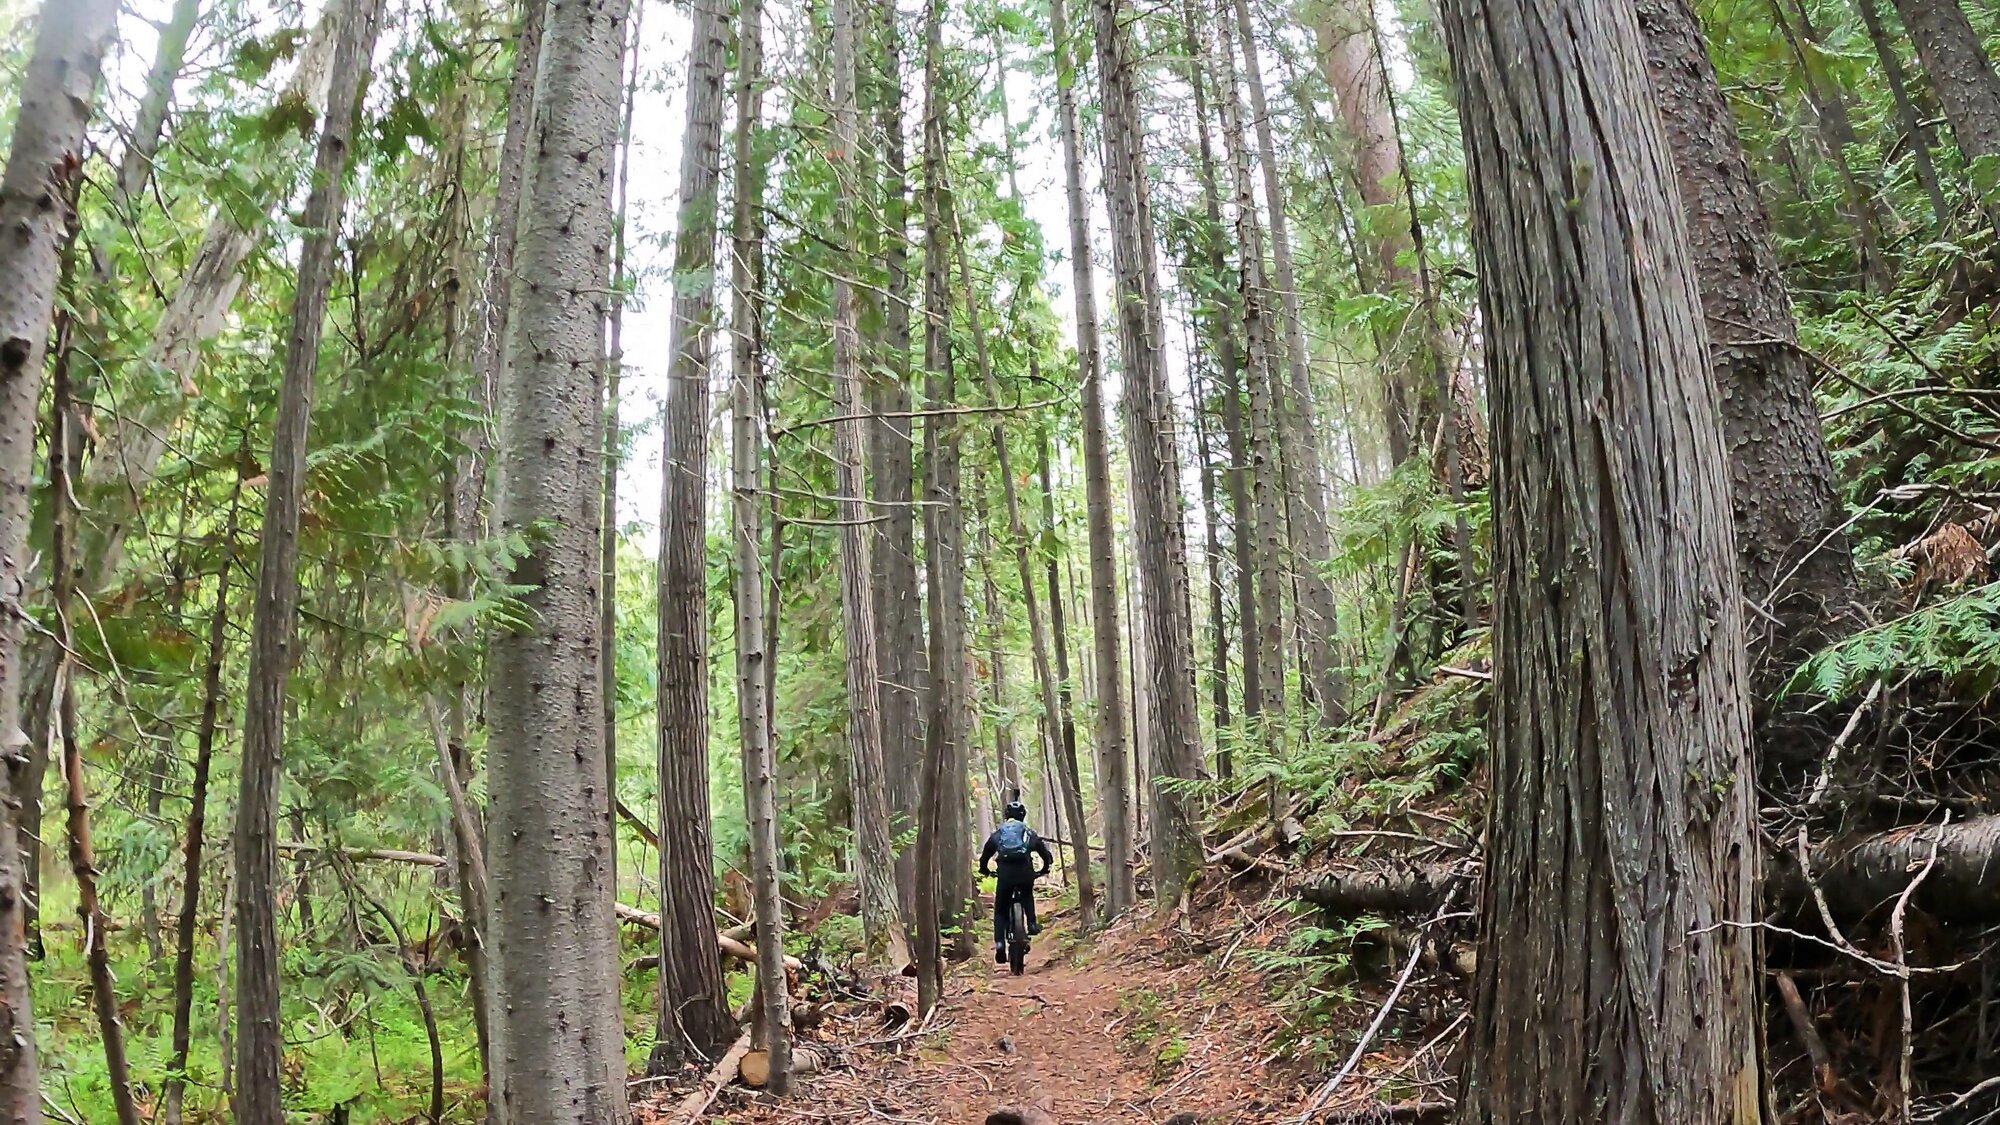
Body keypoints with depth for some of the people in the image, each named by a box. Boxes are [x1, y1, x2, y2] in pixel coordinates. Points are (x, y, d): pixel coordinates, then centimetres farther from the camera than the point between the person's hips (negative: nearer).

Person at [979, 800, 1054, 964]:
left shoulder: (997, 834, 21)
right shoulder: (1029, 833, 20)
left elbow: (984, 856, 24)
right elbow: (1046, 854, 22)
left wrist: (985, 870, 42)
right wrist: (1044, 869, 39)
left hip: (1005, 873, 0)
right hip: (1026, 872, 0)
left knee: (1000, 911, 13)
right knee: (1027, 896, 34)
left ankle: (999, 943, -3)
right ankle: (1032, 923, 17)